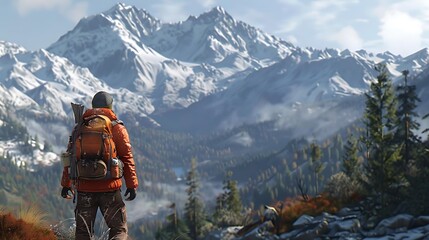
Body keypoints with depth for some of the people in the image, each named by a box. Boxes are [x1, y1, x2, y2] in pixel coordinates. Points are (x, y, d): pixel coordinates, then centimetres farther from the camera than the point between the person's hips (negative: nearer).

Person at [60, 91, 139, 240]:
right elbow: (127, 158, -3)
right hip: (110, 188, -3)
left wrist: (66, 184, 16)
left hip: (84, 188, 3)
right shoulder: (116, 128, -1)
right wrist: (132, 184, 1)